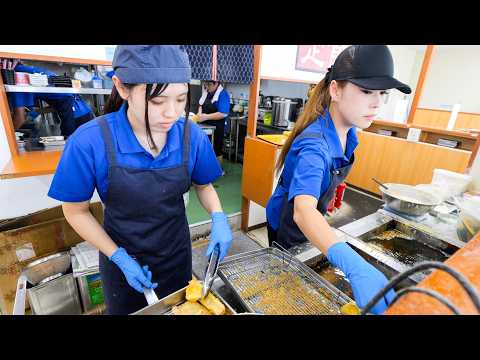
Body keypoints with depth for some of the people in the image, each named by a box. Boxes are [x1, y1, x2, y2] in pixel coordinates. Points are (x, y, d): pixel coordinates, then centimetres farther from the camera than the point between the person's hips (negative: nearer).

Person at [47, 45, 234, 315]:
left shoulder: (193, 136, -20)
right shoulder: (89, 143, -26)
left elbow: (204, 185, -2)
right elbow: (76, 211, -11)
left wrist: (218, 218, -21)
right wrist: (120, 259, -16)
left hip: (177, 252, 2)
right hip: (122, 256, -1)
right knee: (127, 310, 27)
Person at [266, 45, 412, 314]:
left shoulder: (348, 133, -10)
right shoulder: (314, 144, -38)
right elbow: (302, 210, -53)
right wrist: (355, 267, -64)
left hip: (313, 223, 7)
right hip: (287, 225, -7)